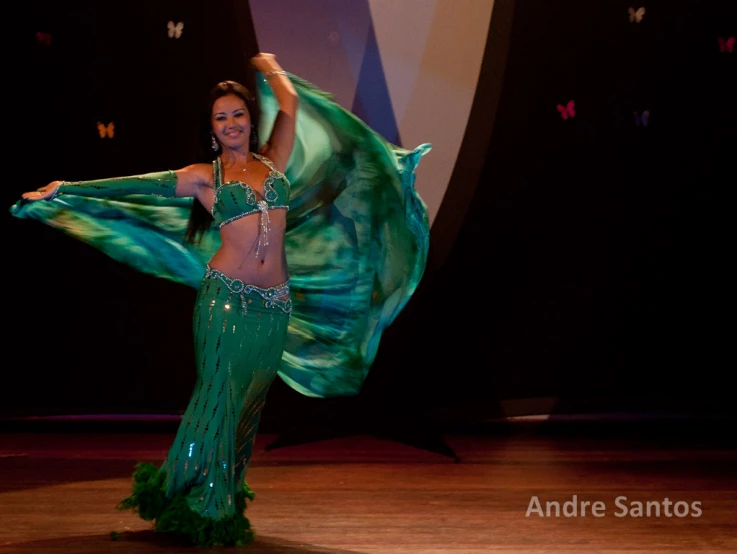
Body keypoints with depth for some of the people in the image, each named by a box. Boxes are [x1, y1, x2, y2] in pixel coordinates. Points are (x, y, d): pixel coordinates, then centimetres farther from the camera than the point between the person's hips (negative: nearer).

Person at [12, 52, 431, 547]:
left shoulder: (273, 161, 12)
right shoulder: (203, 176, 4)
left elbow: (290, 103, 16)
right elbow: (137, 185, 0)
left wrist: (268, 65, 35)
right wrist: (66, 190, -4)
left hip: (276, 303, 4)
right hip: (227, 297, -4)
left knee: (249, 401, 8)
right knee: (219, 395, -5)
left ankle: (226, 503, 18)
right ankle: (197, 505, 7)